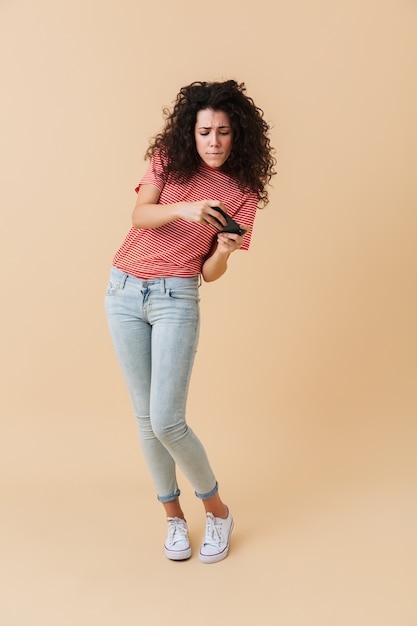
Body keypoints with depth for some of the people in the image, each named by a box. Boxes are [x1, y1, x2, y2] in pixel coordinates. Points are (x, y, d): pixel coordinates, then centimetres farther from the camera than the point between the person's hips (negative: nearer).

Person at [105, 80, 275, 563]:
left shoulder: (243, 193, 0)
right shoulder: (168, 160, 5)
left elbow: (210, 273, -3)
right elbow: (139, 216, -12)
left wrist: (225, 250, -24)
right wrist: (185, 209, -29)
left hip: (176, 298, -3)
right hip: (124, 290, 3)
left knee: (166, 420, -10)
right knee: (145, 415, 7)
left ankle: (217, 510, 16)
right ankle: (173, 515, 26)